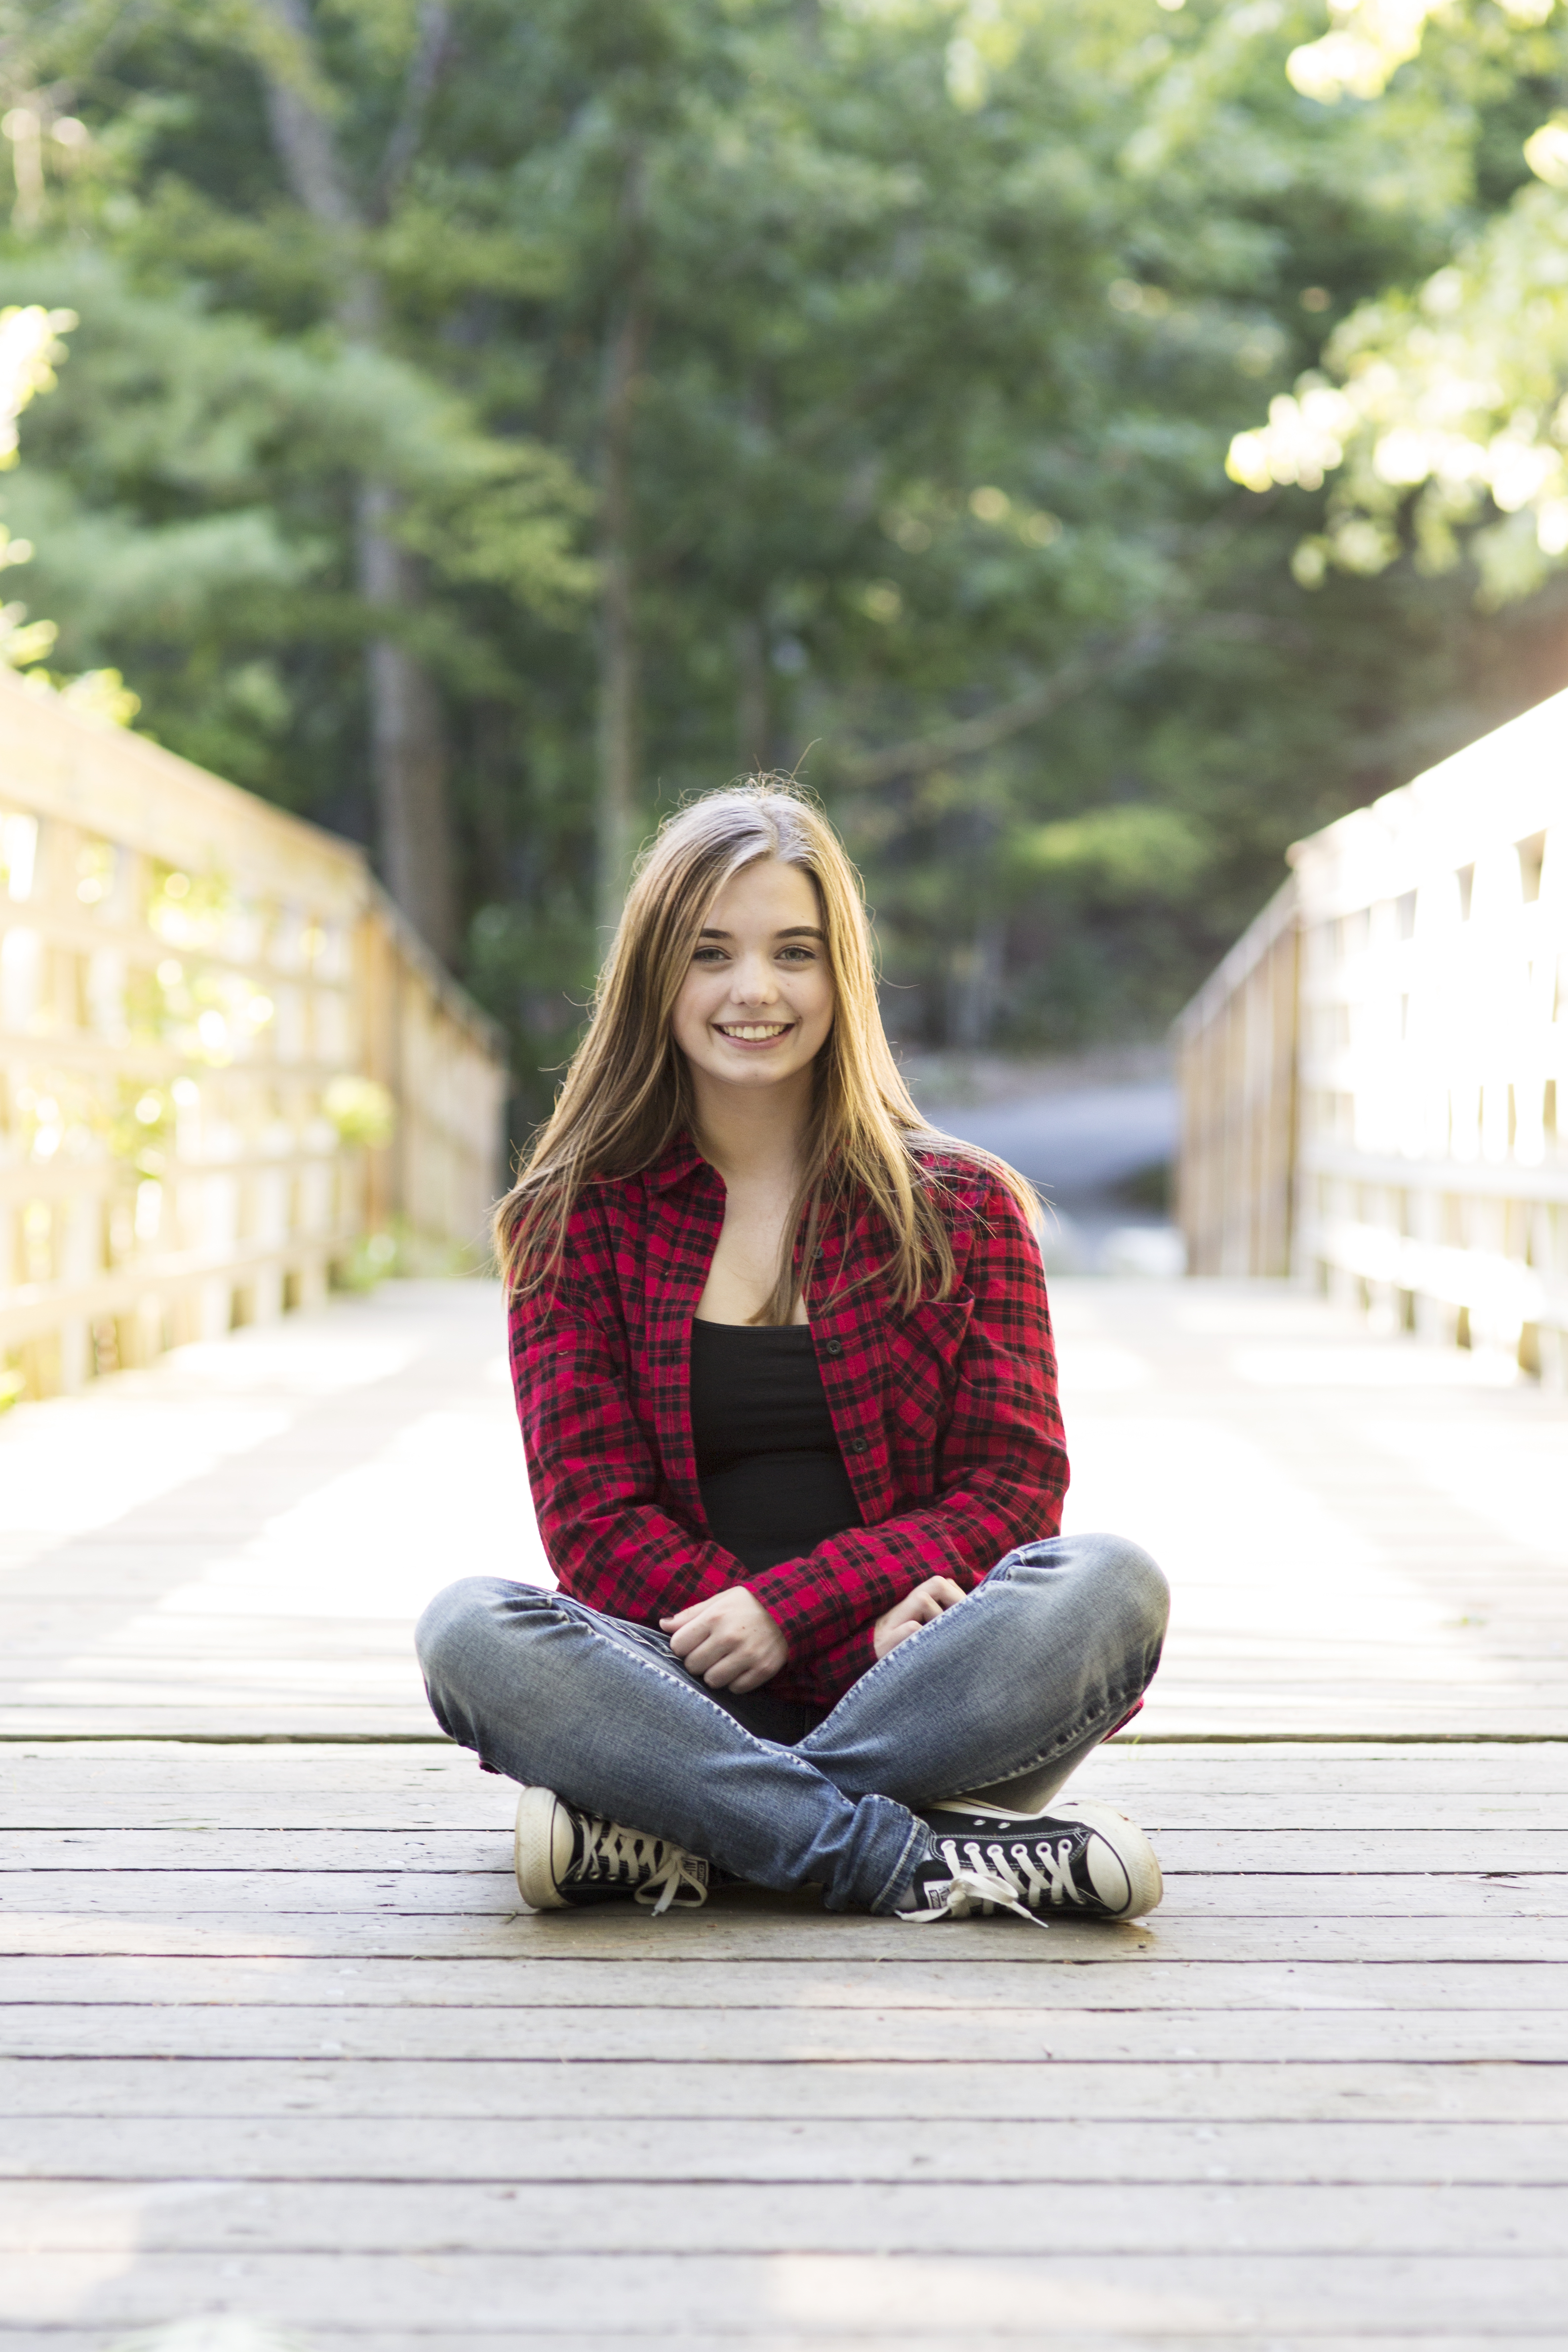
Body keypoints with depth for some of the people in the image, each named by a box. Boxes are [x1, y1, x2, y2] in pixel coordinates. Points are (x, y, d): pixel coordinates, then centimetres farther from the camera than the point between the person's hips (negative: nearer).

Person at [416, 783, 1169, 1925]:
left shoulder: (964, 1208, 10)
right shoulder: (579, 1219, 9)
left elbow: (1013, 1488, 3)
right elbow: (596, 1520, 1)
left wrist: (794, 1605, -15)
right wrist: (865, 1625, -15)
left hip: (923, 1699, 1)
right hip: (688, 1684, 0)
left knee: (1109, 1584, -29)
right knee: (469, 1628, -28)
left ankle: (662, 1839, -28)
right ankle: (914, 1859, -32)